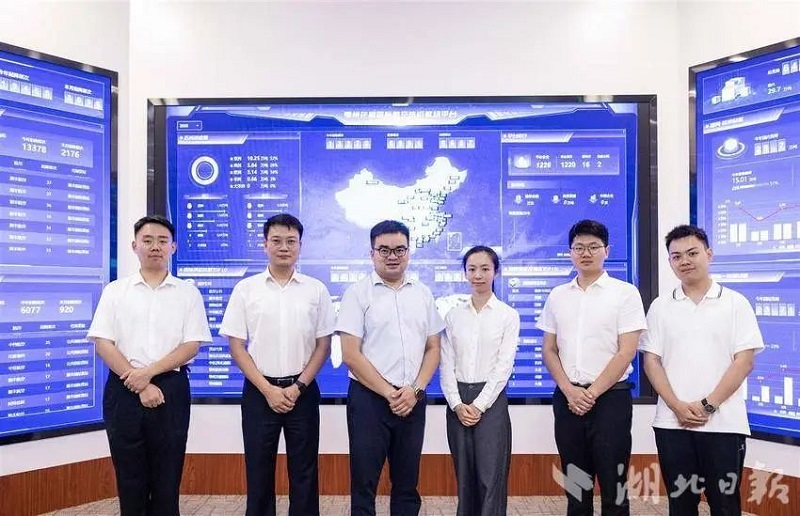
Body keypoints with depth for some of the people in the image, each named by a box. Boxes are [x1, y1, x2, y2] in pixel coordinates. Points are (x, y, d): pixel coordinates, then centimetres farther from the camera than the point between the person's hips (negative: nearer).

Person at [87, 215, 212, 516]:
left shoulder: (188, 293, 3)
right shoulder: (115, 291, 4)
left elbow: (192, 345, -3)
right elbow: (102, 343, -3)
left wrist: (148, 372, -14)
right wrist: (139, 386, -11)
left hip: (171, 389, 0)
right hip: (124, 389, 1)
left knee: (167, 477, 7)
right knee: (129, 477, 10)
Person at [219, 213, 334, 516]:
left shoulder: (316, 289, 1)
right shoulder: (246, 289, 0)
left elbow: (323, 346, 2)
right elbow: (237, 347, -1)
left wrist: (298, 387, -8)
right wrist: (267, 389, -9)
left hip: (303, 391, 0)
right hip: (259, 391, 0)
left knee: (304, 472, 8)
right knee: (259, 471, 10)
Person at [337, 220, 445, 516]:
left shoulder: (423, 294, 9)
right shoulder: (357, 294, -4)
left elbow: (433, 348, 10)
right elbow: (350, 355, -8)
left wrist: (415, 390, -5)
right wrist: (389, 393, -10)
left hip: (413, 400, 4)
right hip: (369, 398, -3)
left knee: (407, 483, 13)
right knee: (364, 483, 5)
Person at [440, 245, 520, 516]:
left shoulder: (508, 315, -1)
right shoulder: (453, 315, 7)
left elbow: (504, 365, -7)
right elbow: (446, 364, 3)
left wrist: (479, 405, -13)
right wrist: (457, 404, -8)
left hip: (491, 400, -3)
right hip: (458, 402, 3)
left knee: (491, 477, -1)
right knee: (464, 476, 10)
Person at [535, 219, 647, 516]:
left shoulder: (625, 293, -3)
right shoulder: (557, 296, 8)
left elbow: (626, 352, -8)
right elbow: (549, 350, 8)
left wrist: (592, 393, -12)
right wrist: (569, 390, -6)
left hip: (610, 398, -3)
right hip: (567, 399, 4)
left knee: (613, 486, 3)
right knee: (575, 485, 12)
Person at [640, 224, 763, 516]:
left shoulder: (736, 303, 2)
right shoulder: (660, 307, 7)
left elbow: (744, 362, -4)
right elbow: (651, 362, 3)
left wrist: (708, 405, -12)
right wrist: (678, 407, -9)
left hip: (724, 423, -1)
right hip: (672, 423, 2)